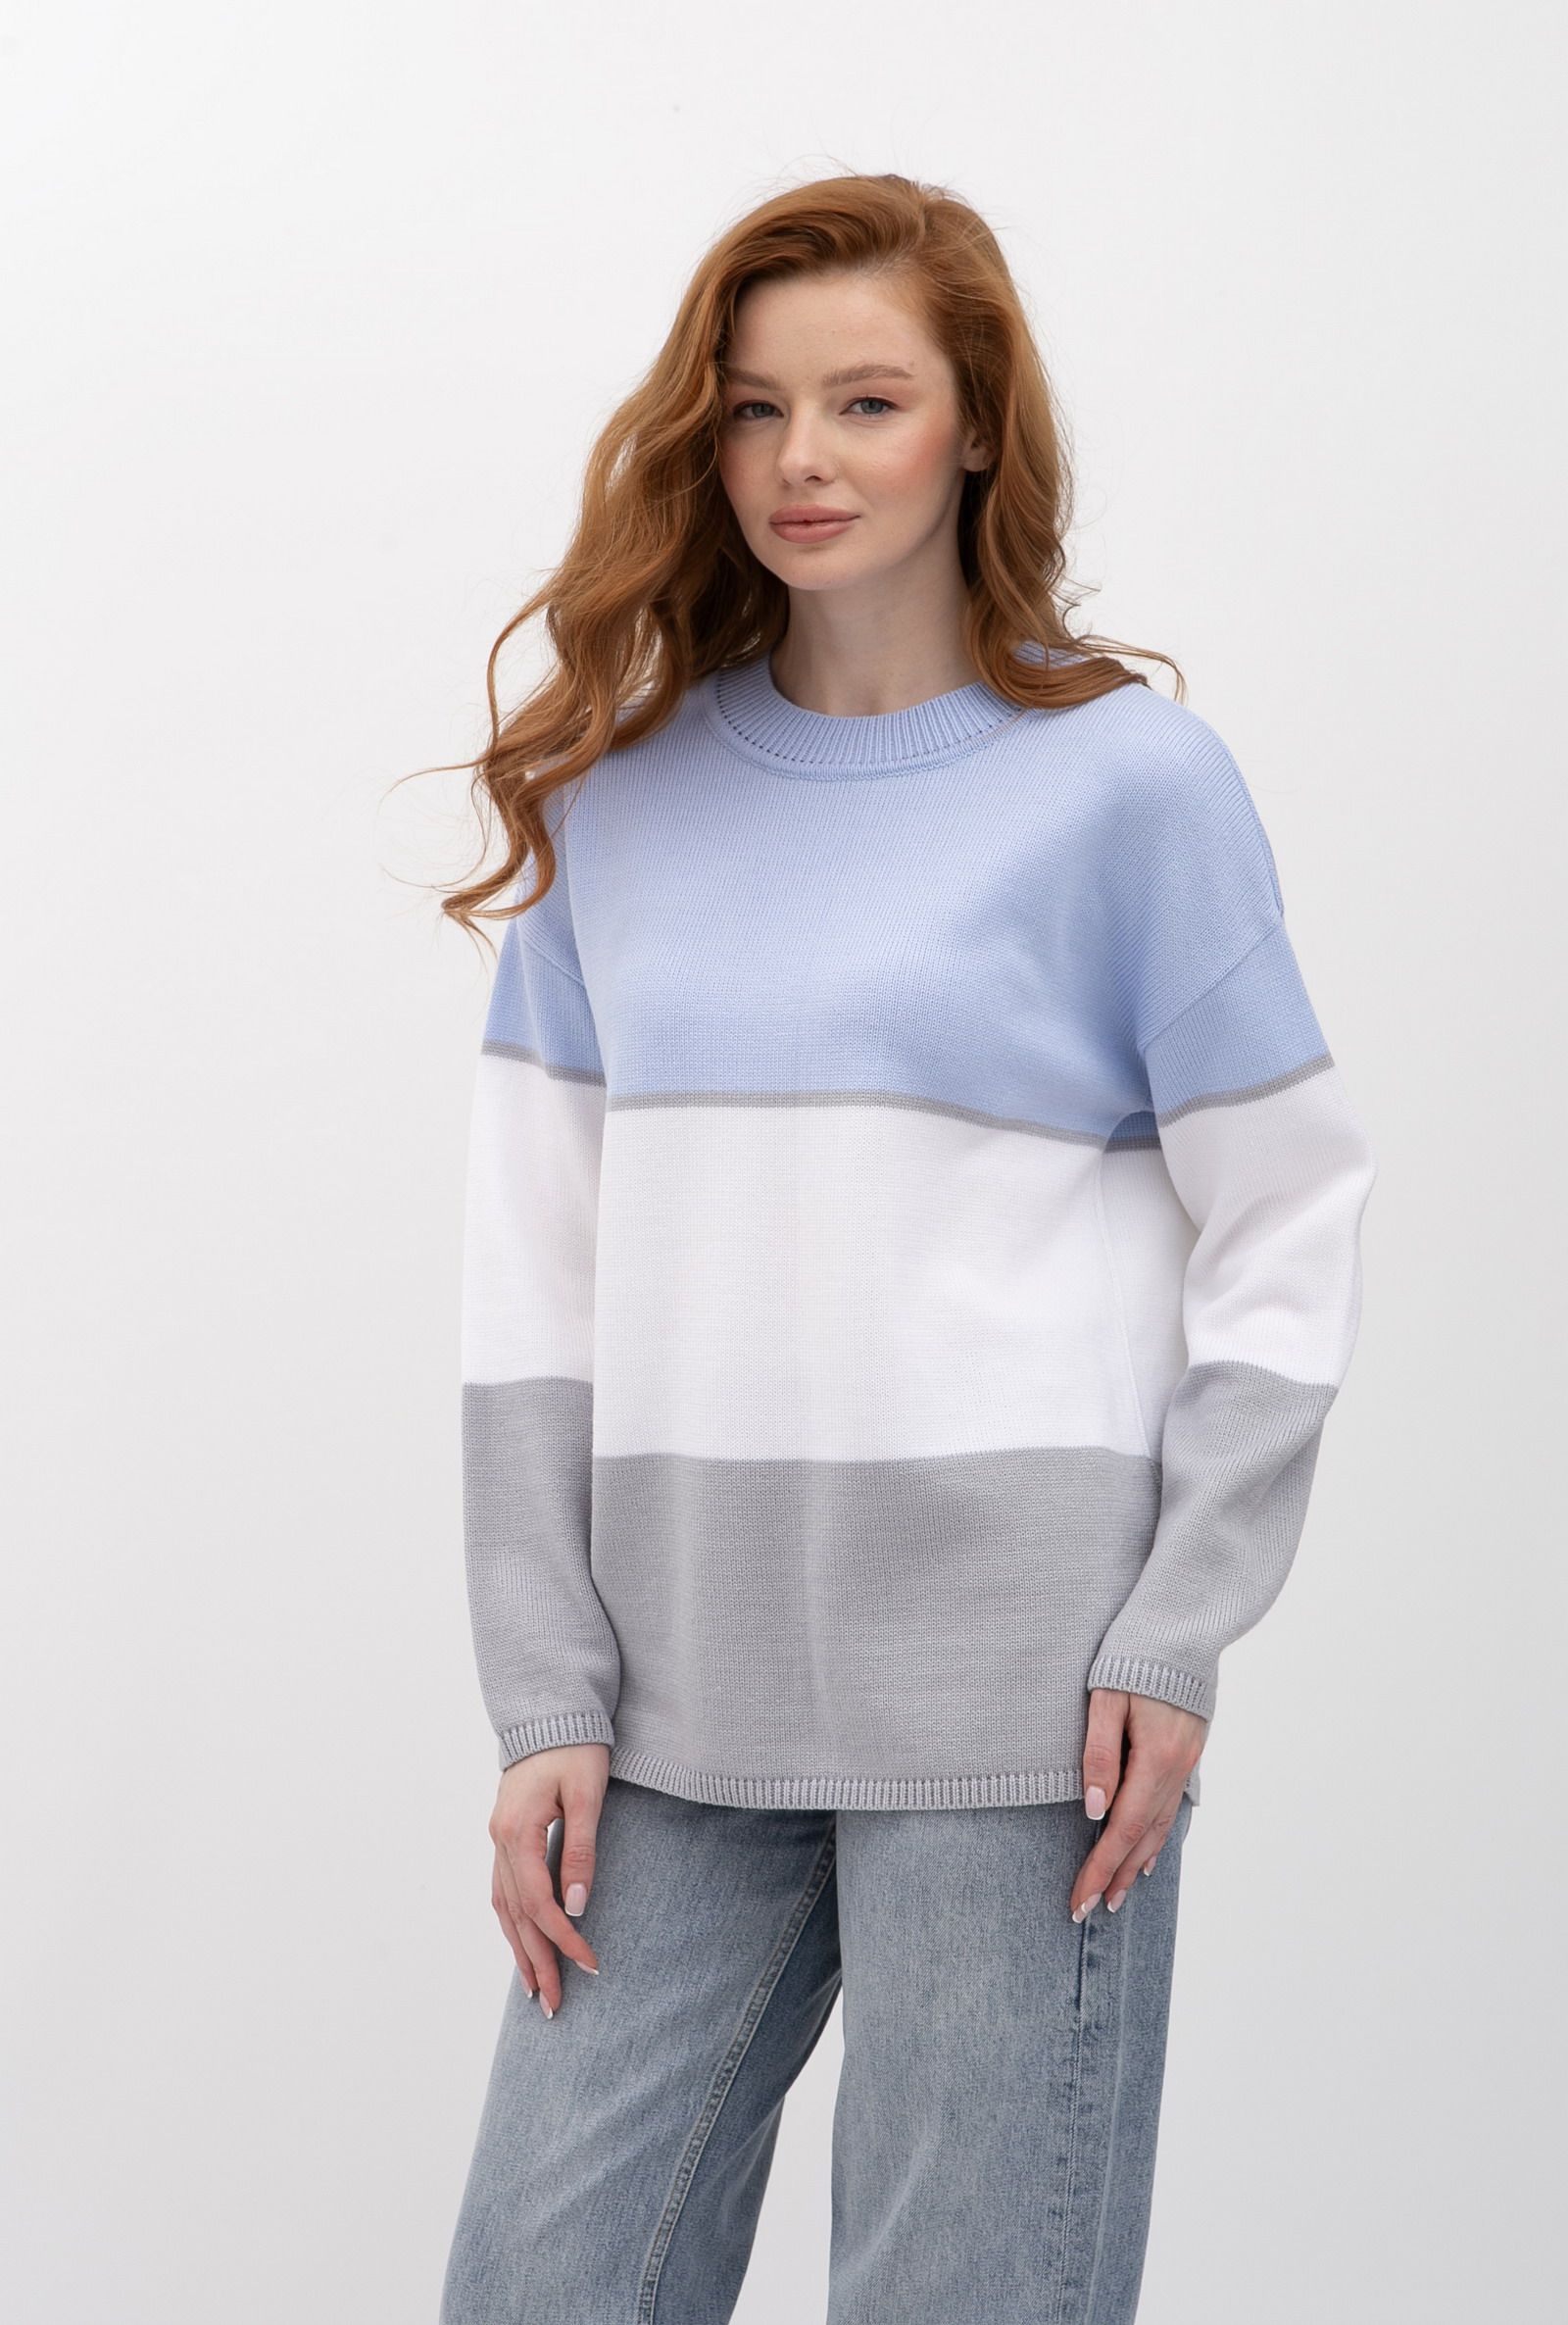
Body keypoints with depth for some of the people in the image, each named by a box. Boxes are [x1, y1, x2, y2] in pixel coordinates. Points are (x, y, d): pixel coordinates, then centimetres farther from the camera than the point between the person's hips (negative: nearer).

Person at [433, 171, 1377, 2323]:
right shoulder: (618, 789, 10)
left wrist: (1180, 1637, -8)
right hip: (684, 1689, 4)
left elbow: (1290, 1232, 1)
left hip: (1015, 1696, -3)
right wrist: (549, 1697, 2)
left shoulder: (1127, 777, 0)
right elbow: (538, 1272, 8)